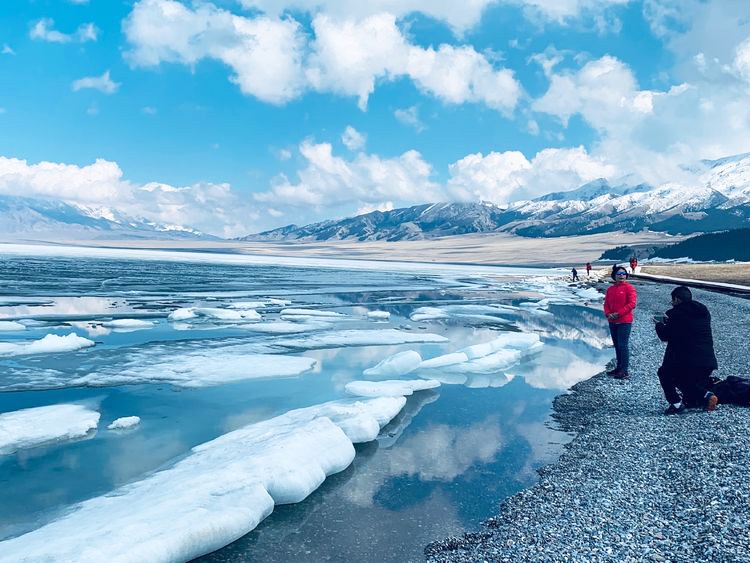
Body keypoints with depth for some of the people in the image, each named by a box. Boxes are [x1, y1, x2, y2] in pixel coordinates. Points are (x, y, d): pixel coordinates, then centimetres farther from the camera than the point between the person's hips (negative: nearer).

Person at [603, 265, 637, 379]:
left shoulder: (629, 288, -7)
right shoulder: (610, 289, 12)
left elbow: (632, 304, -14)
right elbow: (606, 304, 12)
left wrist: (619, 313, -17)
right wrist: (608, 314, -7)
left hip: (624, 322, -7)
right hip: (612, 322, 7)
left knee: (623, 346, -7)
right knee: (617, 345, 15)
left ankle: (625, 371, -2)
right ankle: (619, 367, 26)